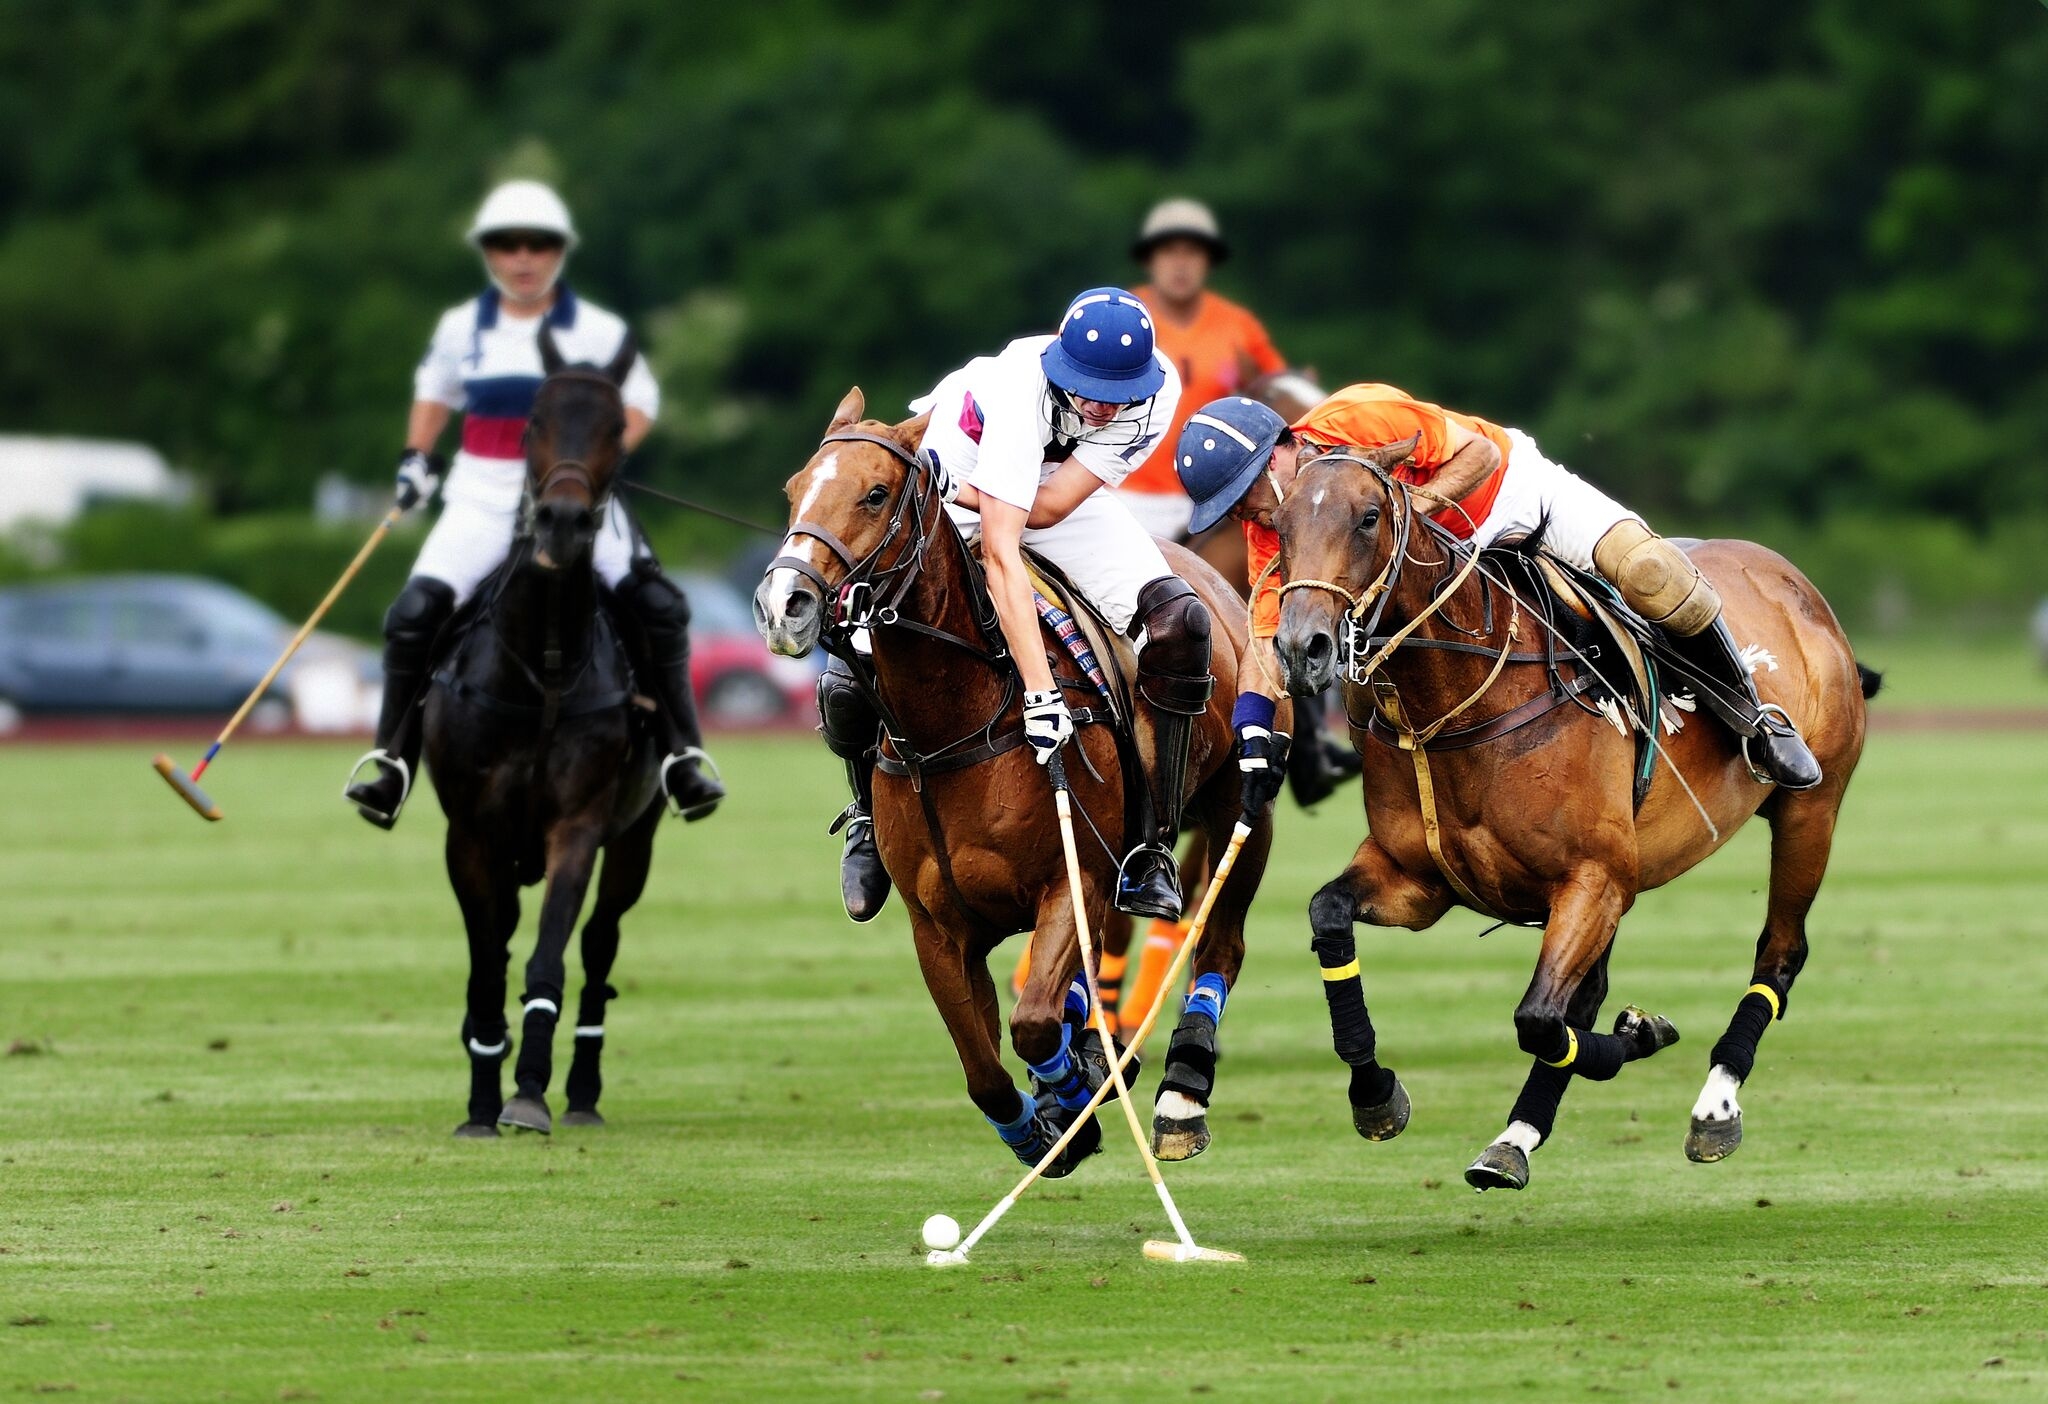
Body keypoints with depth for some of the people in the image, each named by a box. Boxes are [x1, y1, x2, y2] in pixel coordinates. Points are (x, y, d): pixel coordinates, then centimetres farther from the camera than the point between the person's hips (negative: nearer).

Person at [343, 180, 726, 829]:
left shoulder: (598, 331, 0)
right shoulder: (461, 329, 7)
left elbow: (639, 402, 6)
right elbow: (434, 393, 24)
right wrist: (415, 458, 10)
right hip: (483, 496, 1)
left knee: (658, 605, -18)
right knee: (414, 613, -18)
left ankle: (683, 757, -9)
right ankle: (391, 763, -8)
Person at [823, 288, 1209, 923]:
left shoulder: (1158, 389, -27)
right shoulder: (1020, 389, -40)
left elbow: (1048, 507, -25)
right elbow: (1000, 550, -46)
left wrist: (951, 486, -35)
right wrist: (1041, 693, -52)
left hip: (1058, 496, 4)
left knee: (1178, 623, -21)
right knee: (848, 686, -16)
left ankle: (1151, 851, -14)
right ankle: (871, 814, 21)